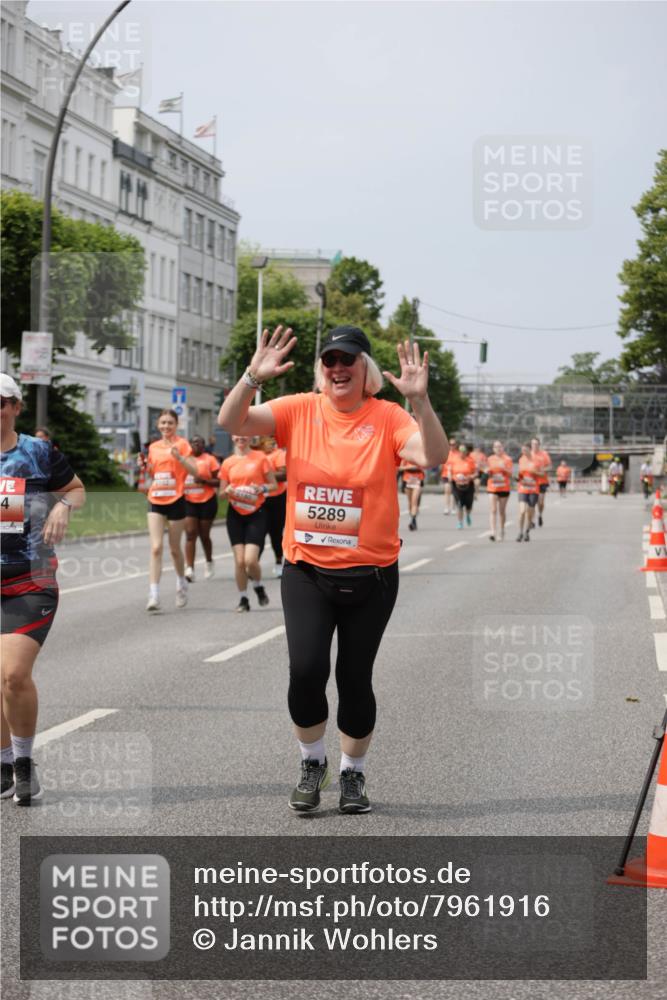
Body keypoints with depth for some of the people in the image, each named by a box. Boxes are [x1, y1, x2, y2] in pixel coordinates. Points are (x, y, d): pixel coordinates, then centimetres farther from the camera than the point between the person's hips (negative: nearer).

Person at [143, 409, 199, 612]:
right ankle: (153, 595, -15)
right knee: (156, 548, -9)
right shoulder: (154, 447, 10)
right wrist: (144, 467, 2)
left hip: (176, 501, -3)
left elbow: (194, 471, -12)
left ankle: (181, 584, 36)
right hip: (156, 502, 3)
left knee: (174, 548, 9)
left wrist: (179, 457, -25)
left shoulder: (181, 444, -3)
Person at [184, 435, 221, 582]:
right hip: (189, 502, 2)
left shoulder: (210, 459, -3)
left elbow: (219, 481, -7)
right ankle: (189, 568, -16)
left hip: (207, 501, -2)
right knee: (190, 534, -9)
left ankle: (209, 562, 34)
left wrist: (204, 480, -21)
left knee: (204, 535, 8)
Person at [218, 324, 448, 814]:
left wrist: (419, 399, -32)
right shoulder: (299, 410, 1)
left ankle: (354, 773, 28)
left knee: (355, 677, 6)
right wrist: (253, 377, -23)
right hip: (306, 571, 1)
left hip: (371, 575, -1)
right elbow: (232, 422, -7)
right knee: (306, 669, -12)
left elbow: (434, 456, -19)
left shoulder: (387, 417, -5)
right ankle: (312, 763, 14)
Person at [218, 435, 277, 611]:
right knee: (239, 560, -3)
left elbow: (274, 485, 1)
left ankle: (258, 587, 18)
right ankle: (243, 599, 13)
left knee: (250, 560, -12)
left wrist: (262, 488, -18)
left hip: (256, 513, -2)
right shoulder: (228, 463, 6)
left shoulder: (260, 457, -2)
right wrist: (228, 491, -10)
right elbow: (222, 492, 12)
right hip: (235, 515, 2)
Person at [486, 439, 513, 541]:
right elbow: (487, 473, 12)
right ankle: (493, 532, -18)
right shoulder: (490, 459, 7)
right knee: (493, 510, -11)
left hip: (504, 488, 0)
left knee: (502, 511, 9)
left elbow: (510, 473, -3)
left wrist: (504, 468, -19)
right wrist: (488, 471, -10)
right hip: (492, 488, 0)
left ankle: (502, 531, 24)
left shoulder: (507, 459, 2)